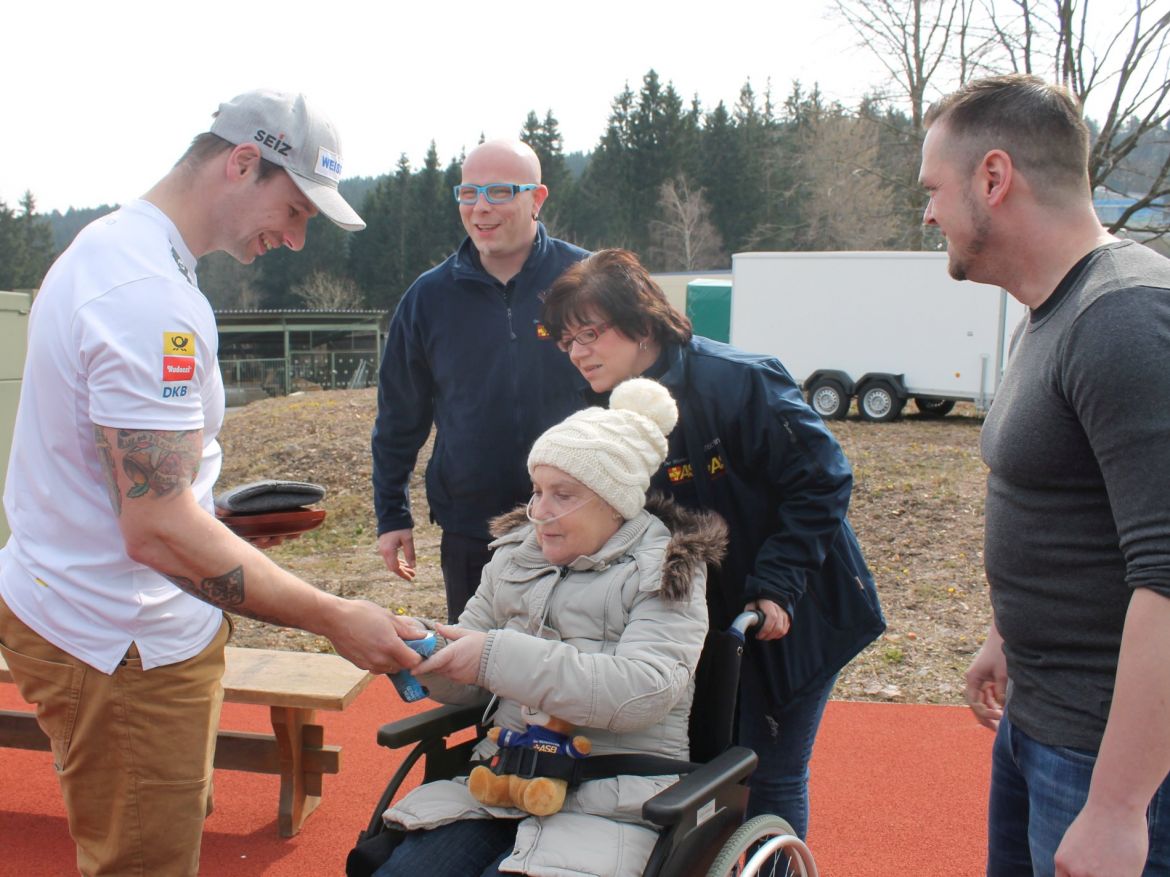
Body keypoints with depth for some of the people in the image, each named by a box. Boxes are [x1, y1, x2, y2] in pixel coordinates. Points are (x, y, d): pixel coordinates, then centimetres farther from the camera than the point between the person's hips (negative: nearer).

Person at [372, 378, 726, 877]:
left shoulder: (664, 572, -4)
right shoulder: (514, 554, 11)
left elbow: (645, 691, -21)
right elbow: (464, 685, 15)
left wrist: (499, 657, -25)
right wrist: (428, 649, -9)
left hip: (611, 798, -5)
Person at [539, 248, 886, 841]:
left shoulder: (737, 381, -24)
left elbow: (821, 482, -20)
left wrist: (776, 587, -23)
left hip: (793, 615, -5)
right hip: (707, 615, 6)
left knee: (771, 779, 4)